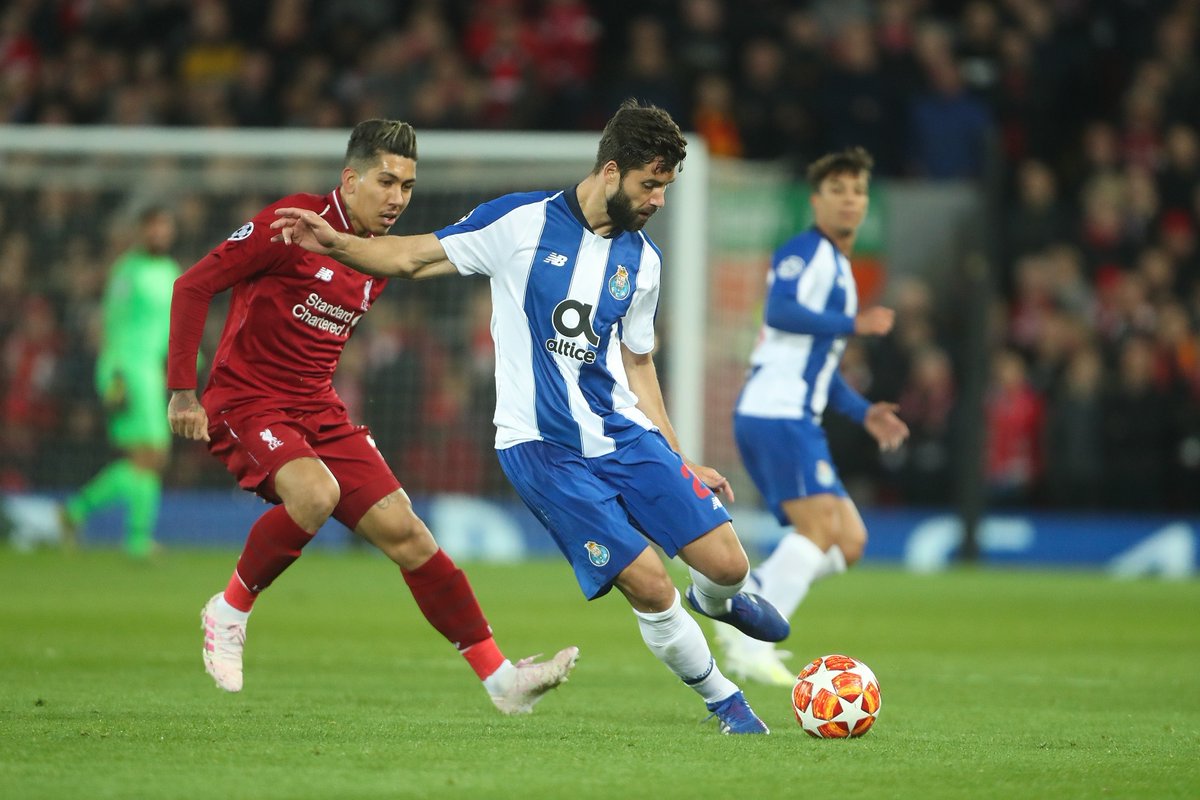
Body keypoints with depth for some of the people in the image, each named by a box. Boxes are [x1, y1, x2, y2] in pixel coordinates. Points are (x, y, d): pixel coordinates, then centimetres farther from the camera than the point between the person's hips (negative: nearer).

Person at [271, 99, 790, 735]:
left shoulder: (641, 260, 9)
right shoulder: (521, 222, -7)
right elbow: (413, 258, -2)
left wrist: (678, 463, 16)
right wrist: (335, 243, -19)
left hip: (625, 435, 5)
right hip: (540, 447, -5)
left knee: (727, 563, -6)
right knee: (649, 588, -13)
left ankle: (712, 601, 33)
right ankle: (724, 701, 11)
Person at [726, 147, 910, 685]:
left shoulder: (838, 268, 26)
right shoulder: (806, 251, -3)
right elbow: (781, 311, -22)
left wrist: (864, 413, 24)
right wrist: (855, 324, -19)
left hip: (796, 421, 10)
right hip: (777, 414, -10)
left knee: (848, 541, 3)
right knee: (821, 524, -20)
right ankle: (754, 646, -24)